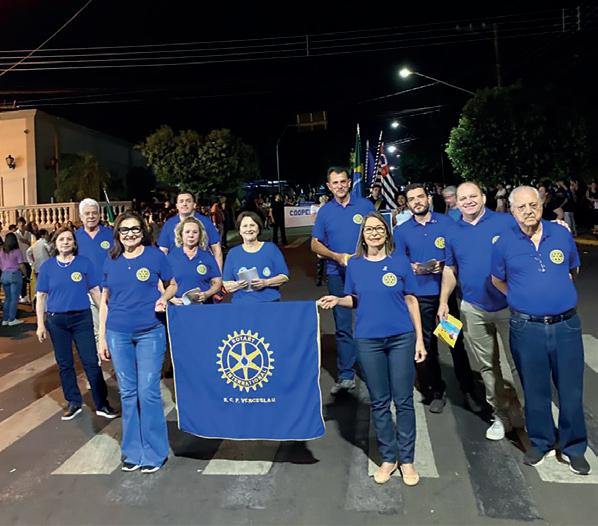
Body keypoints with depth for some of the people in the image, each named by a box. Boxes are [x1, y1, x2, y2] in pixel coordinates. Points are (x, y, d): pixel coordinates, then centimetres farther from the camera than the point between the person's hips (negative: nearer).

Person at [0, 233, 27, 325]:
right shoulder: (17, 251, -9)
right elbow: (21, 265, -11)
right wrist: (25, 274, 4)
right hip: (15, 275, -5)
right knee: (14, 298, 2)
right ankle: (12, 319, 4)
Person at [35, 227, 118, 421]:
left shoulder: (84, 263, -2)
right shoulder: (47, 266, 2)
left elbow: (95, 290, 0)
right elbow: (41, 297, 5)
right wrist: (40, 324, 1)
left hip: (82, 318, -2)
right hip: (56, 321, 2)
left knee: (91, 362, -1)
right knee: (64, 364, 11)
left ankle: (102, 404, 8)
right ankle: (74, 402, 26)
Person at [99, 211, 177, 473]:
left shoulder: (155, 255, -1)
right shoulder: (111, 261, 8)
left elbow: (172, 285, 10)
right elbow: (104, 300, 11)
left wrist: (164, 298, -14)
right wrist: (102, 338, 9)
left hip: (150, 332, -3)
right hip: (118, 334, 3)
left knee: (148, 392, -3)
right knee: (127, 393, 10)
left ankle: (154, 453, 13)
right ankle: (132, 451, 24)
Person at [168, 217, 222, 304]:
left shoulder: (208, 257, 11)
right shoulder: (171, 257, 9)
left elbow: (217, 282, 10)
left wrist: (207, 294, -7)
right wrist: (171, 298, -7)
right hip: (178, 306, 0)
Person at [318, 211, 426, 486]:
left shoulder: (399, 261, -1)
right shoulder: (354, 264, 4)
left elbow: (411, 300, 2)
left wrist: (419, 338, -1)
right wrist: (337, 300, -10)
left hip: (402, 338, -1)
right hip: (368, 340, 1)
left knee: (403, 401, 5)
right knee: (379, 402, 10)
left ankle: (406, 459, 22)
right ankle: (388, 458, 26)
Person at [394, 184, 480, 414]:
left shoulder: (447, 222, 2)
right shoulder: (401, 231, 6)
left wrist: (445, 265, -14)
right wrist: (412, 268, -11)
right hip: (419, 295, 1)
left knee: (457, 341, 3)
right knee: (426, 344, 8)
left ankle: (468, 391, 21)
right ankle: (435, 392, 24)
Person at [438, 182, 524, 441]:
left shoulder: (507, 222, -3)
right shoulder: (453, 233, 9)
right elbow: (450, 269, 15)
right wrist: (444, 301, 10)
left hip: (509, 305, -3)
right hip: (473, 310, 4)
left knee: (519, 364, 1)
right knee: (487, 365, 11)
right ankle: (502, 413, 26)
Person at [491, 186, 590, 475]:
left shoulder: (561, 234, 1)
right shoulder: (504, 243, -4)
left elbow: (573, 270, 18)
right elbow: (497, 280, 10)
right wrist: (524, 298, 8)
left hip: (566, 324, 1)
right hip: (527, 328, -1)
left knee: (571, 390, 9)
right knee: (535, 391, 12)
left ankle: (573, 446, 29)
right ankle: (541, 442, 33)